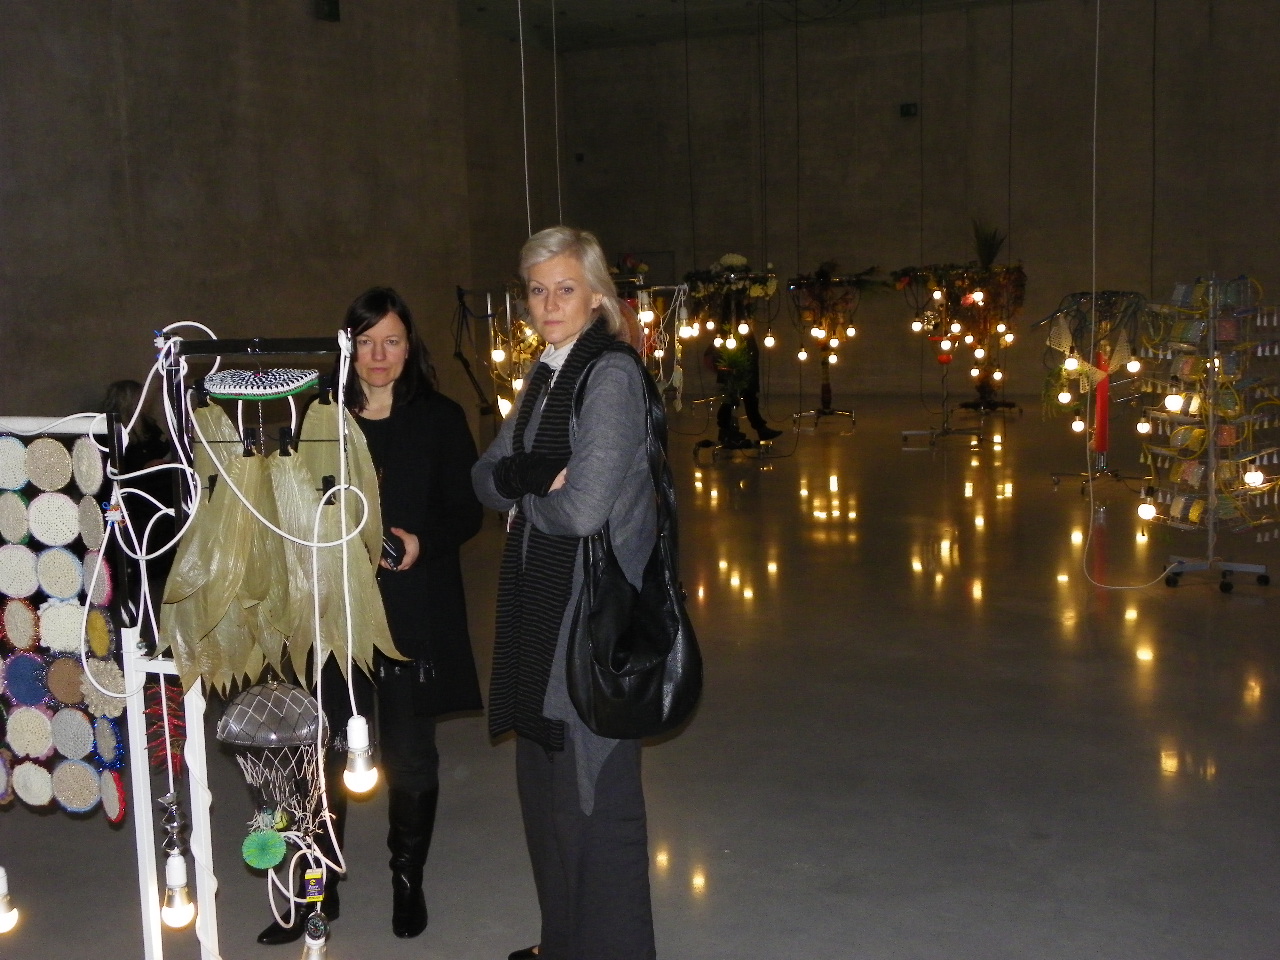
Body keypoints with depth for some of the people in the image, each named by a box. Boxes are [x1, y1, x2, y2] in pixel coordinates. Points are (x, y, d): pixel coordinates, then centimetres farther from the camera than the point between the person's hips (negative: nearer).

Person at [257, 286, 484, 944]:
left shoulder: (440, 419, 1)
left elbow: (466, 511, 0)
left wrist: (422, 541, -17)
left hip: (413, 612, -1)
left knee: (409, 753, 8)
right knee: (326, 748, 3)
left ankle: (408, 878, 28)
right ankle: (317, 888, 19)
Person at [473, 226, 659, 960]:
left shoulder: (612, 376, -15)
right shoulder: (545, 378, 12)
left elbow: (583, 509, -23)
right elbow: (487, 477, 8)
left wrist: (523, 497, -4)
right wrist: (535, 479, -13)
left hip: (596, 605, -9)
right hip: (539, 598, 9)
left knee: (593, 789, 1)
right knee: (543, 780, 18)